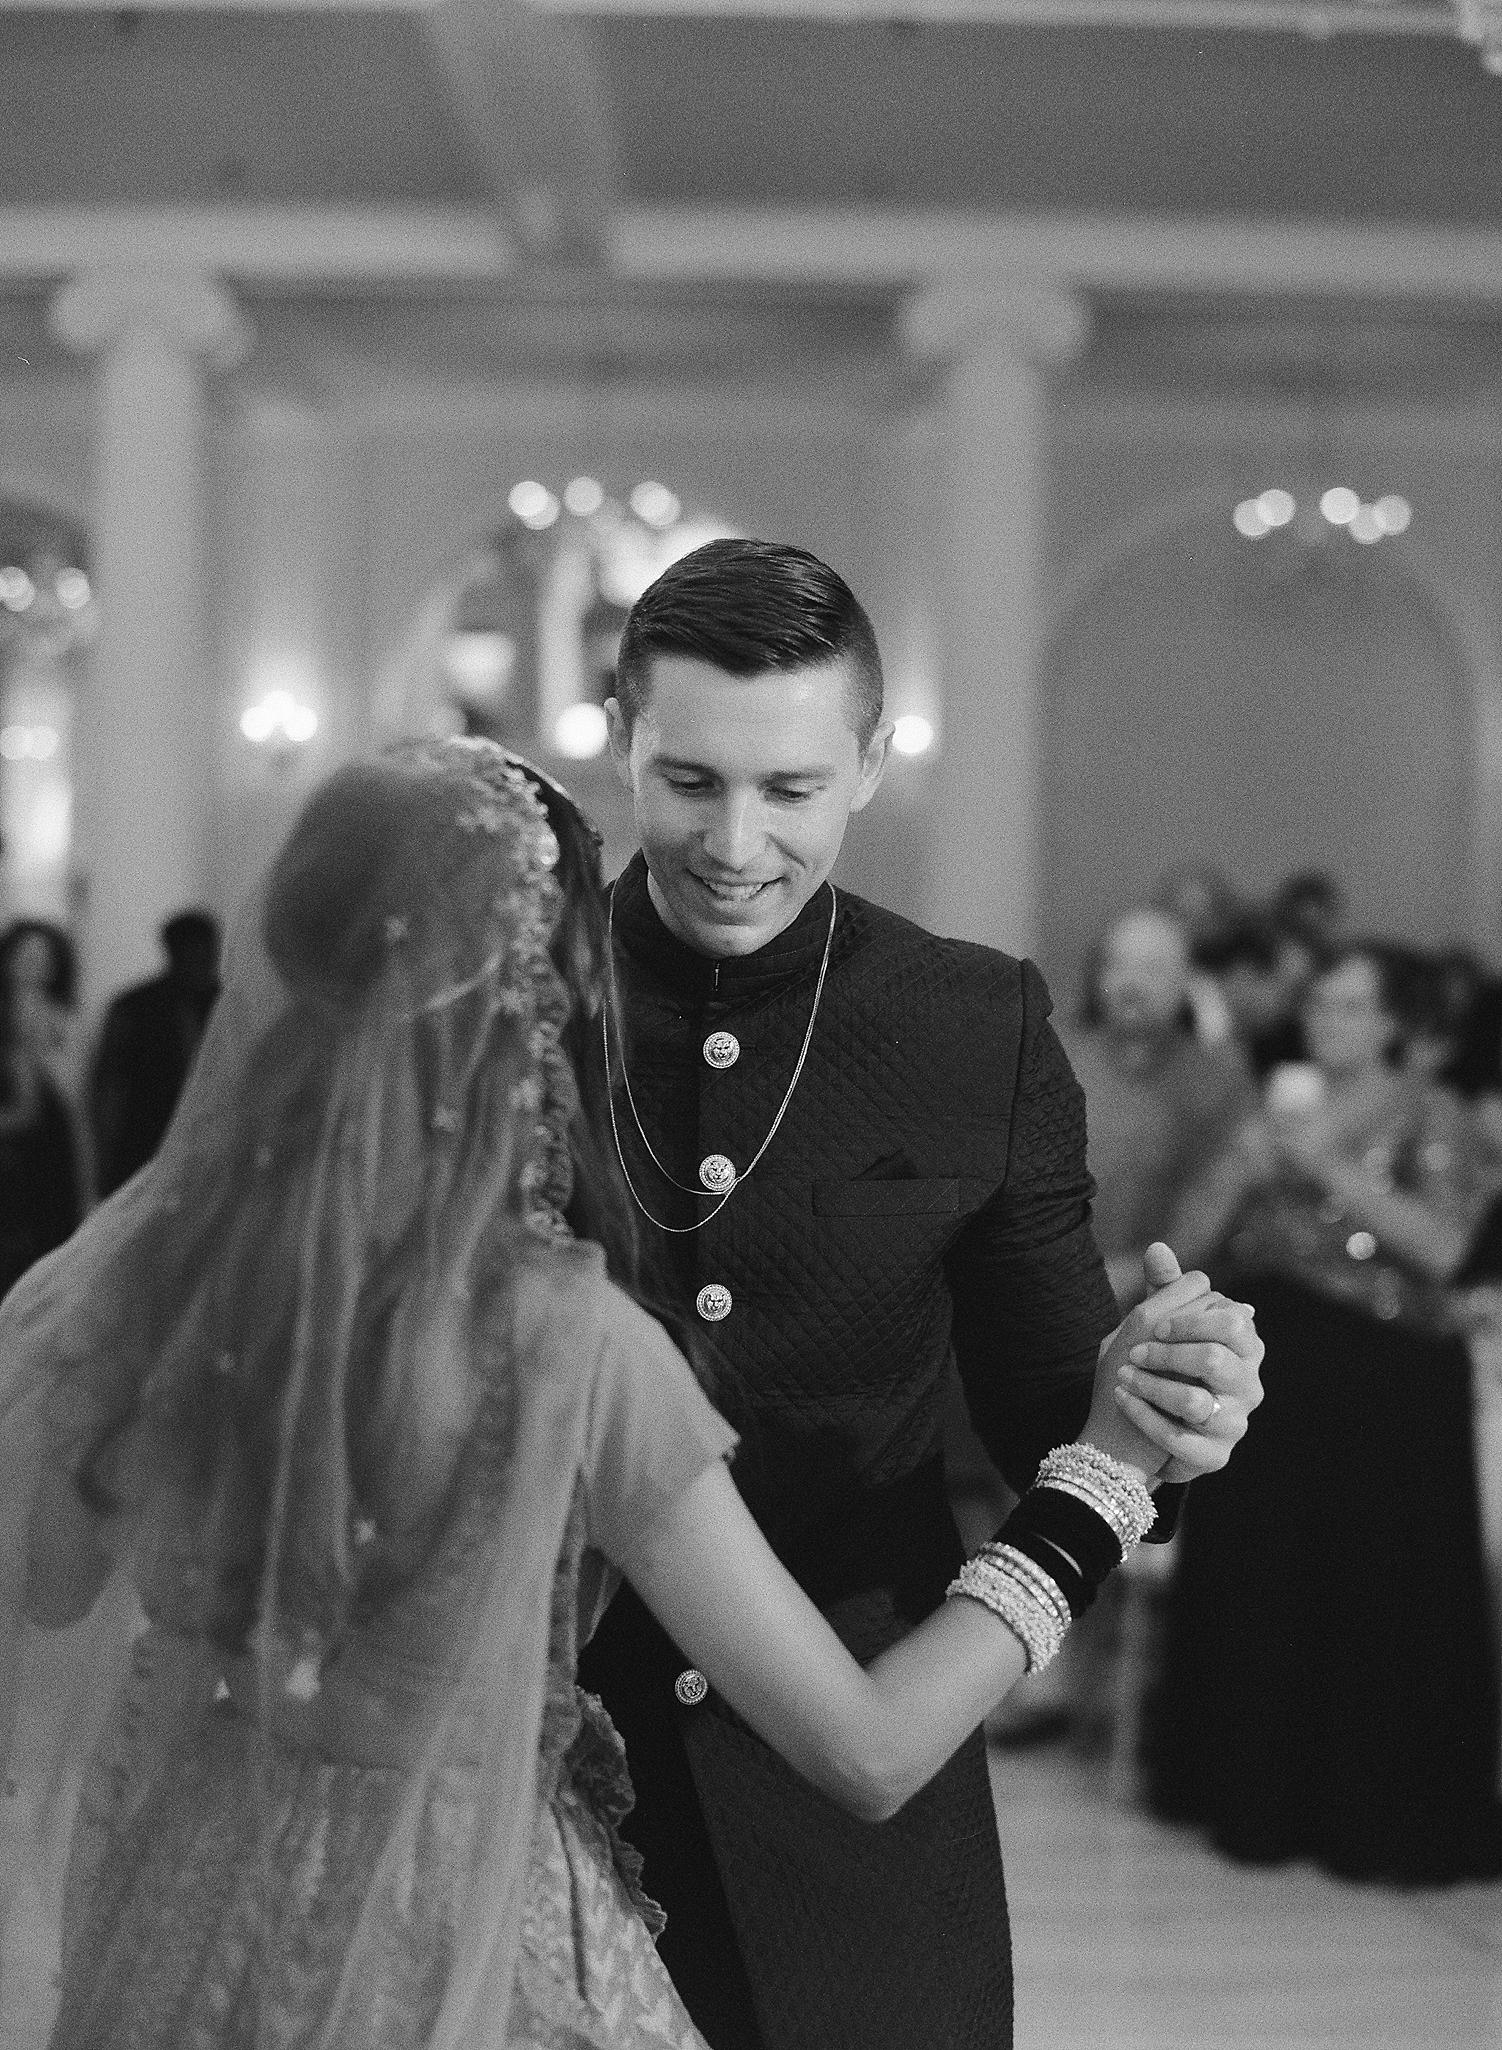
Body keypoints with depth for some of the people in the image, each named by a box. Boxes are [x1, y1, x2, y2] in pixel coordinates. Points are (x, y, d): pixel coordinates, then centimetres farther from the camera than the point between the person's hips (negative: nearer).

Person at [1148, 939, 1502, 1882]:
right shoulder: (1276, 1109, 13)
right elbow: (1191, 1237, 9)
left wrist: (1329, 1167, -18)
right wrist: (1245, 1164, -9)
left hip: (1383, 1385, -4)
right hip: (1268, 1367, 5)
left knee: (1379, 1602, -4)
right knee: (1259, 1588, 5)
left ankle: (1382, 1812, 6)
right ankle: (1262, 1794, 17)